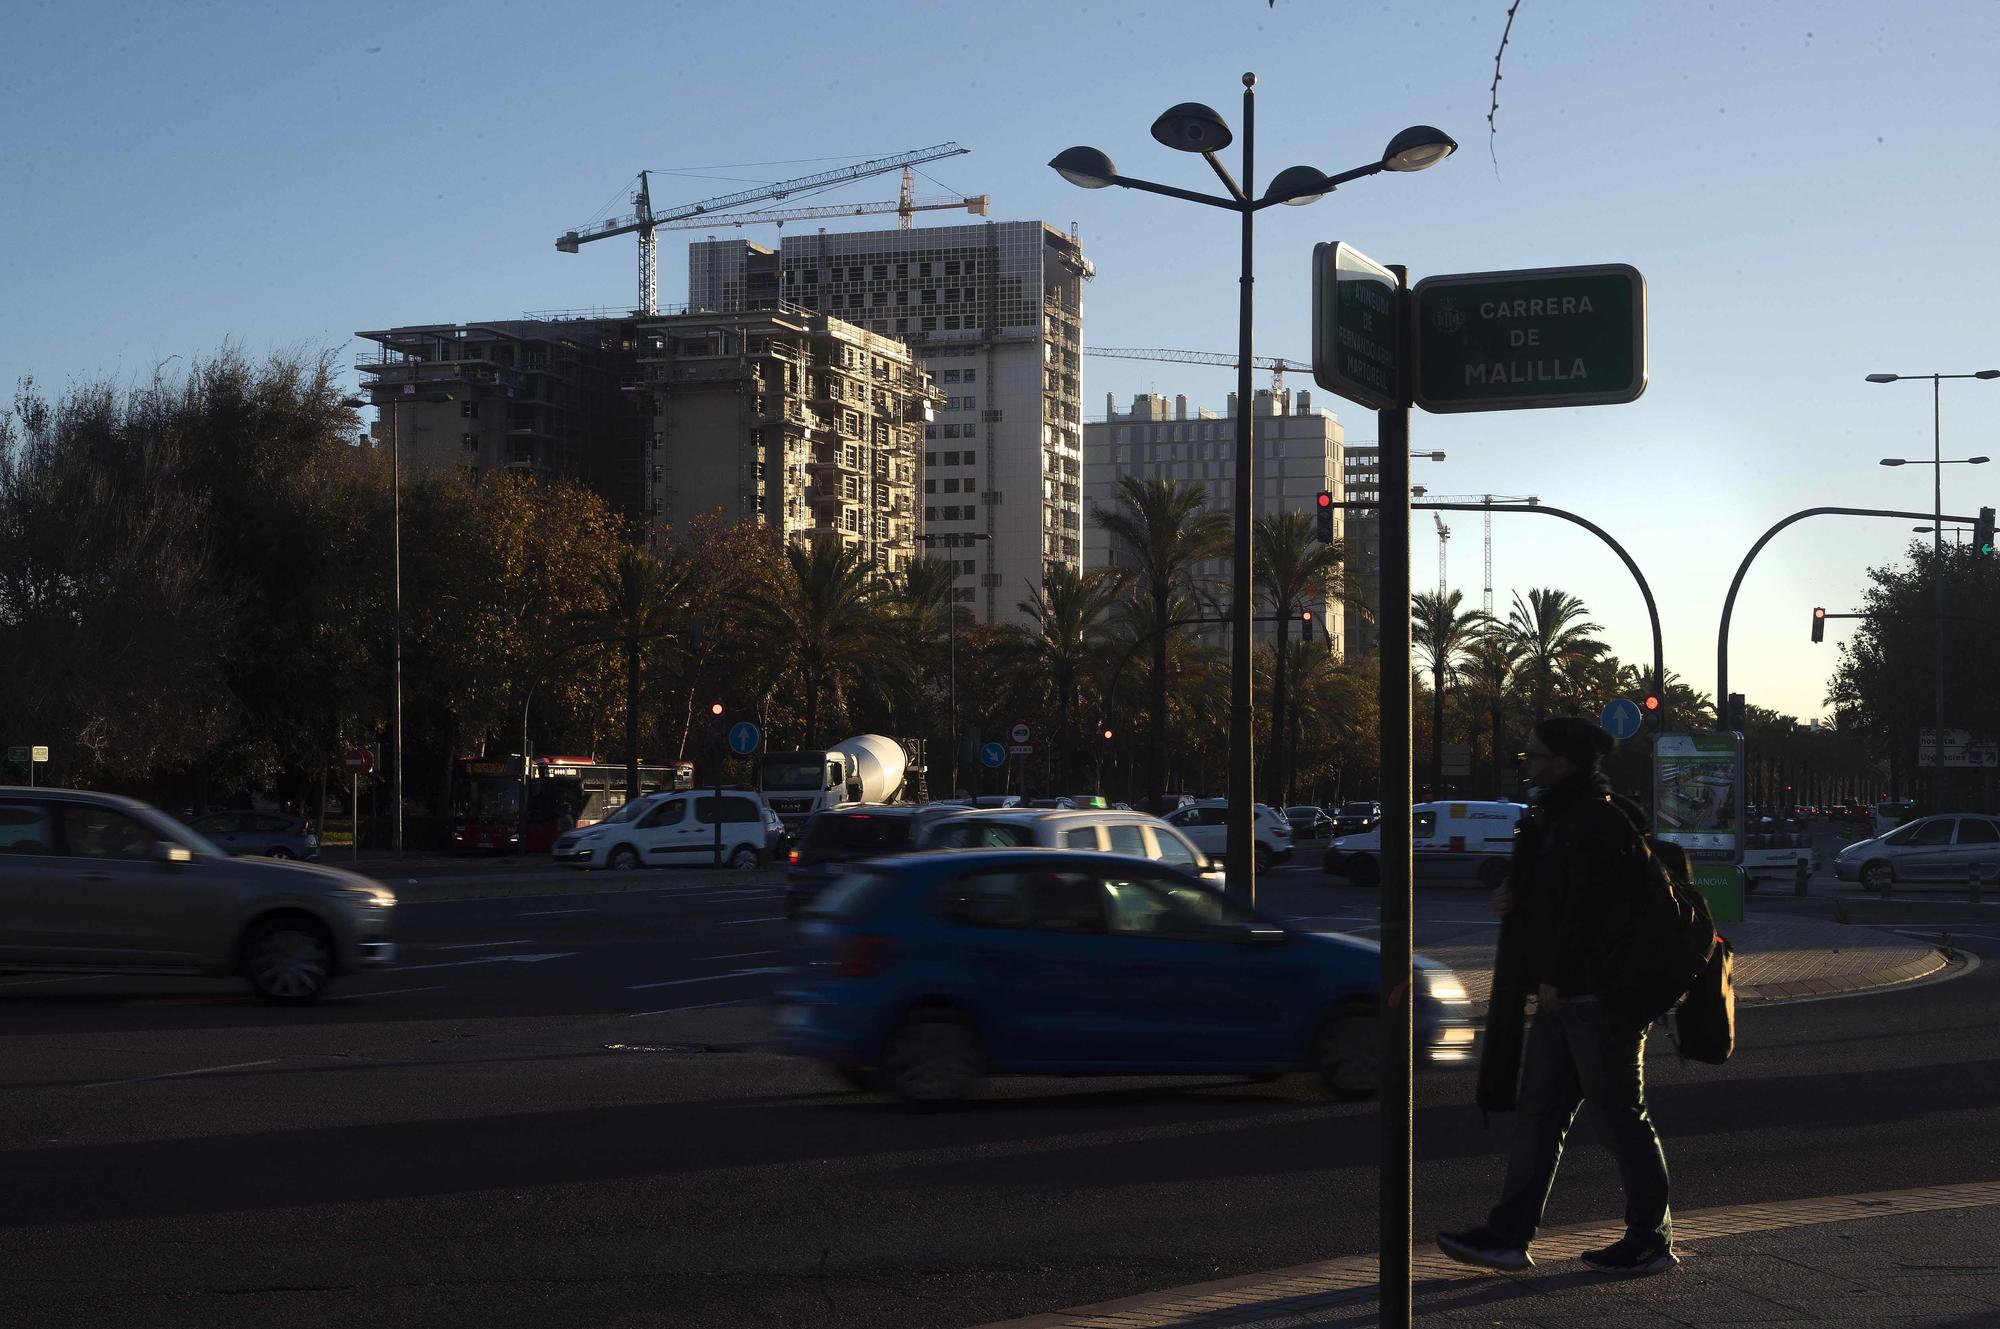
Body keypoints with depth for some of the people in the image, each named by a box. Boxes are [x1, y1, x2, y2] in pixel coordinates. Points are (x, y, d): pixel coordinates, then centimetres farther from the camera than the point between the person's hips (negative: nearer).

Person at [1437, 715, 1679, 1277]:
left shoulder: (1602, 823, -18)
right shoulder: (1554, 817, 15)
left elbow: (1588, 910, -23)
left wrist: (1555, 979, -19)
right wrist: (1512, 898, 6)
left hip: (1600, 998, -10)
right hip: (1561, 997, 10)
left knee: (1621, 1117, 0)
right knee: (1539, 1114, 9)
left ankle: (1651, 1240, 12)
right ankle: (1508, 1235, 13)